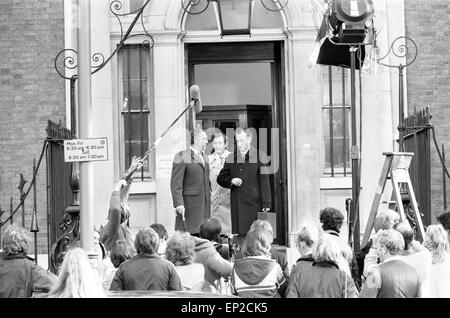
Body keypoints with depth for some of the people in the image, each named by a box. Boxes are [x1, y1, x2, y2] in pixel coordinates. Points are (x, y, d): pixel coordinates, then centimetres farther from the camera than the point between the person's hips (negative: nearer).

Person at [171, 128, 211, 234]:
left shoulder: (204, 157, 19)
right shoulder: (182, 157, -5)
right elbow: (175, 184, -10)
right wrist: (178, 204, -17)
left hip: (204, 205, 7)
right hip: (189, 205, -7)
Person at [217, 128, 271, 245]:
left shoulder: (259, 156, 0)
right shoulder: (231, 158, 12)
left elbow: (264, 182, -2)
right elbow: (220, 178, 19)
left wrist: (266, 204, -7)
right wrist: (231, 181, -3)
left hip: (254, 204, -3)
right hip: (237, 206, 3)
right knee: (241, 235, 1)